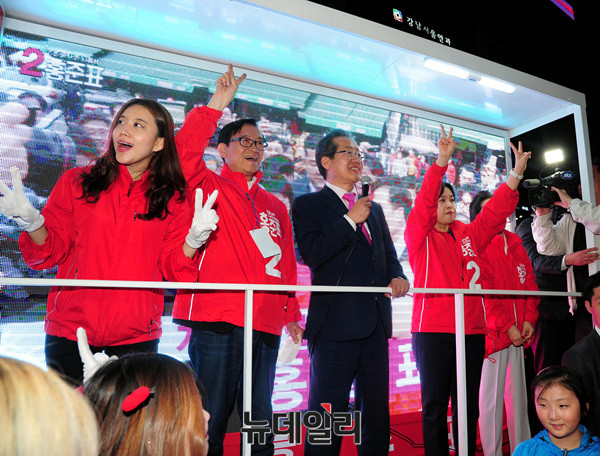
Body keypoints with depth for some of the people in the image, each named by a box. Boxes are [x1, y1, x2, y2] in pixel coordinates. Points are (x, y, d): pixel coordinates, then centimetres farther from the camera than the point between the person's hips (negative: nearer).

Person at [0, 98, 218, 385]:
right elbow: (53, 252, 5)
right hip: (70, 327, 1)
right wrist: (31, 222, -14)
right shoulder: (76, 182, 5)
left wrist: (194, 240, -18)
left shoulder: (173, 200, 3)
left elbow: (172, 269, 0)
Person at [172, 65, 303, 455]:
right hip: (218, 320, -5)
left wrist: (291, 314, 15)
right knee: (210, 422, 3)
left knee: (260, 423, 16)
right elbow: (185, 153, -16)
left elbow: (287, 265, 18)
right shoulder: (209, 187, 5)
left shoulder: (275, 207, 18)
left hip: (266, 325, 5)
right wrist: (216, 105, -14)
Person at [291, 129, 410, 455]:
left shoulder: (374, 209, 21)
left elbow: (389, 255, 22)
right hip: (335, 326, -6)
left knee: (377, 414, 15)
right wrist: (351, 220, -11)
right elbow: (310, 253, -14)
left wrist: (398, 277, 0)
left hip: (376, 326, 6)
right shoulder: (307, 205, 2)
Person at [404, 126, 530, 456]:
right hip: (432, 331, -5)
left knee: (468, 405, 13)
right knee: (435, 405, 2)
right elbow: (423, 202, -13)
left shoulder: (468, 235, 16)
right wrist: (442, 160, -22)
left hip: (472, 330, 5)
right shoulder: (419, 236, 1)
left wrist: (516, 173, 5)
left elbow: (495, 211, 14)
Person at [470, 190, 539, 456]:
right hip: (493, 331, -6)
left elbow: (529, 282, 11)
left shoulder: (516, 244, 15)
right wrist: (507, 326, -13)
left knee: (518, 392, 14)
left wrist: (529, 319, -1)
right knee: (491, 395, 1)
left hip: (520, 331, 6)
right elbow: (484, 293, -10)